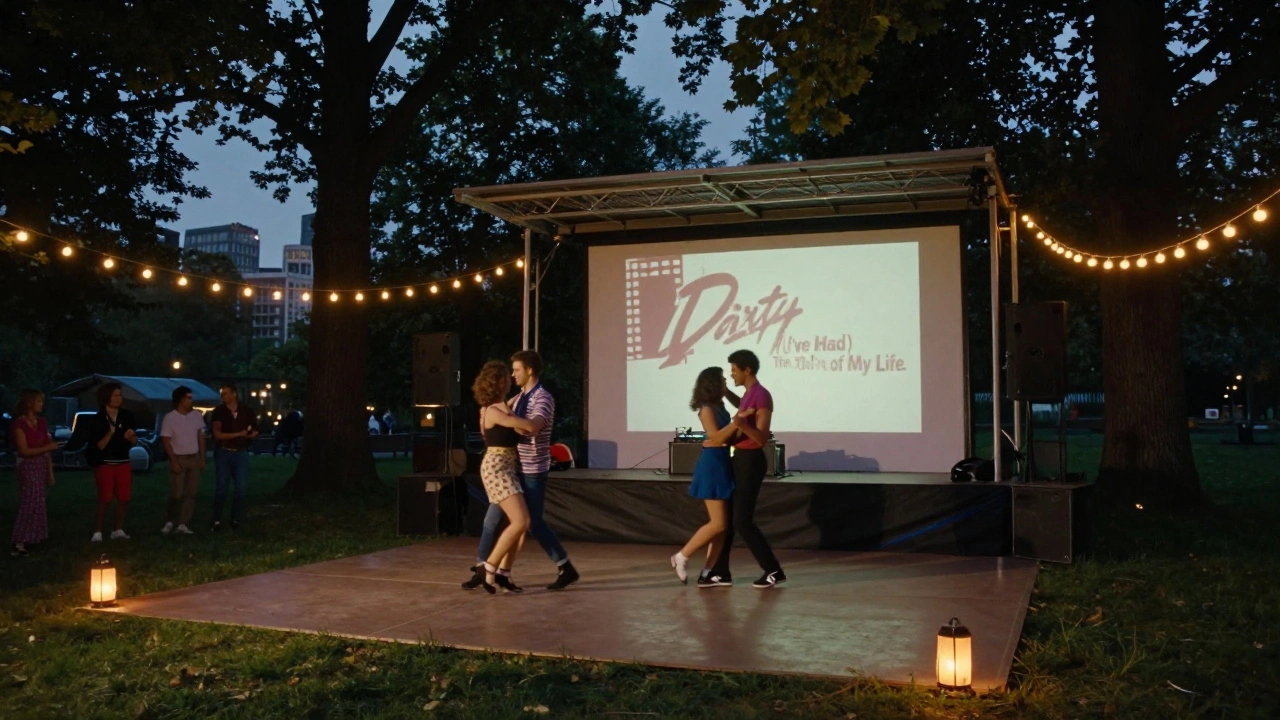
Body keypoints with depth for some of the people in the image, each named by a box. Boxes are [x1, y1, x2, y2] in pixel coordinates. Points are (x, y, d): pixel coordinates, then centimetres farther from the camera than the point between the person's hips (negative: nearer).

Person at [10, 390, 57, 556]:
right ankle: (19, 543, -8)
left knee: (37, 503, 9)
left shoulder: (42, 423, 10)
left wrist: (50, 472, 11)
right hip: (28, 467, -7)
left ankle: (29, 538, 16)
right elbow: (24, 451, -15)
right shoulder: (19, 423, -11)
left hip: (41, 466, 7)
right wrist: (48, 447, -16)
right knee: (30, 503, -10)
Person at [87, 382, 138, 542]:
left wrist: (130, 437, -14)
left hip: (123, 462, 4)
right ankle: (97, 532, -2)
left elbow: (134, 442, 8)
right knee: (105, 499, -8)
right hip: (104, 463, -4)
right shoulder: (97, 420, -8)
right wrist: (110, 433, -26)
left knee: (124, 498, 4)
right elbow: (99, 446, -11)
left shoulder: (127, 416, 3)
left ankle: (118, 530, 14)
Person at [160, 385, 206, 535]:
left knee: (191, 493, 1)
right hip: (178, 459, -4)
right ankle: (169, 521, 15)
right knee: (176, 494, -5)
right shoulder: (169, 418, -10)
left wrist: (202, 459, 5)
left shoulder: (197, 415, 3)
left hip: (194, 458, 4)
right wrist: (174, 462, -14)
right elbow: (166, 442, -9)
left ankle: (183, 525, 5)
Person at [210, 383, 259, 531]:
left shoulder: (247, 411, 2)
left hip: (241, 452, 2)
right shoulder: (219, 411, -4)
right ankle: (217, 520, 7)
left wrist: (251, 435, -10)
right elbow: (217, 434, -12)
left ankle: (235, 519, 12)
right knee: (221, 487, -1)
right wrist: (239, 434, -18)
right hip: (223, 453, -2)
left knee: (242, 488, 0)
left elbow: (255, 431, 13)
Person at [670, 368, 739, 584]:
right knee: (718, 523, -8)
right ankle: (681, 556, 4)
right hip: (712, 464, -9)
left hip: (723, 463, 9)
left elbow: (728, 436, 13)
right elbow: (716, 437, -20)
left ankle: (708, 572, 11)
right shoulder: (707, 409, -12)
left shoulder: (719, 406, 12)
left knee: (723, 524, 7)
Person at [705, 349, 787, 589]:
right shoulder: (749, 394, 12)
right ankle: (720, 573, 14)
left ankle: (774, 571, 1)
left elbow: (762, 438, -22)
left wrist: (743, 426, -39)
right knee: (726, 517, 9)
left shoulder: (762, 396, -17)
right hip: (740, 460, 10)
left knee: (742, 521, -8)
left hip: (751, 461, -10)